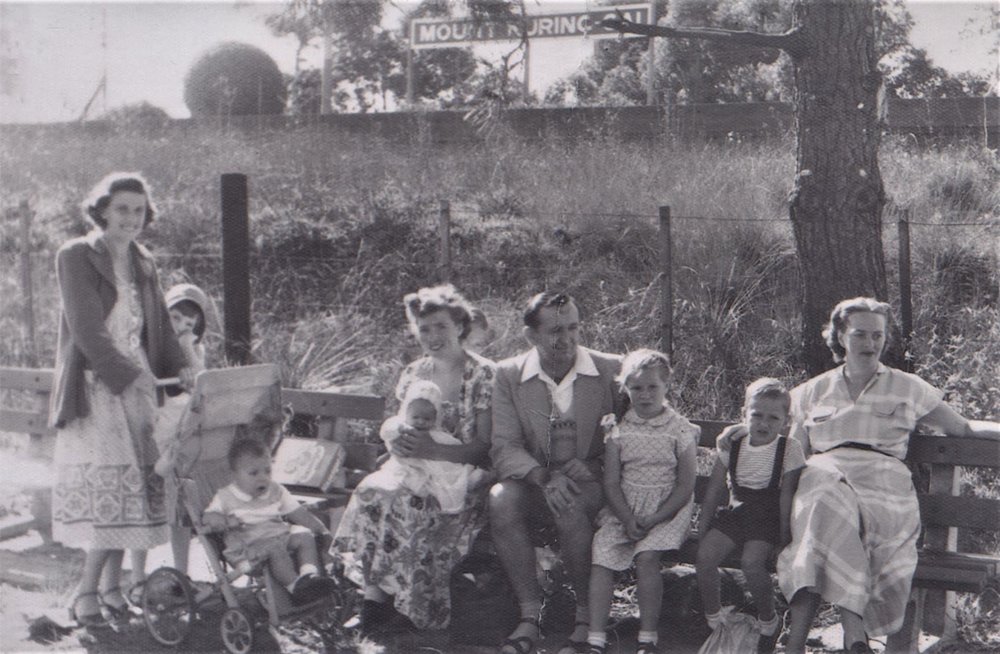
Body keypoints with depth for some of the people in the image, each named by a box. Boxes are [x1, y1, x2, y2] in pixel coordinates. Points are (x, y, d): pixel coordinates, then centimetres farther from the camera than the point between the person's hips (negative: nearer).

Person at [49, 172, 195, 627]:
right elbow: (87, 330, -13)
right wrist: (130, 377, -16)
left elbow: (159, 325, 16)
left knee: (131, 488, 2)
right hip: (95, 389, -6)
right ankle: (88, 591, -2)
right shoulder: (76, 256, -6)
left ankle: (110, 585, 11)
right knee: (110, 487, -11)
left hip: (138, 385, 6)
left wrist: (181, 369, 0)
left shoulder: (142, 262, 13)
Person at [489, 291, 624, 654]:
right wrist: (544, 477, -25)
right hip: (534, 482, 2)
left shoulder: (610, 370, -2)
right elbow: (504, 448, -6)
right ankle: (529, 615, -22)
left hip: (592, 484, -2)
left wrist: (593, 467, -16)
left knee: (571, 508, -35)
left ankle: (588, 616, -16)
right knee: (501, 499, -31)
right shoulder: (508, 374, 1)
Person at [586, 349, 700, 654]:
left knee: (646, 557, -27)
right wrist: (628, 519, -14)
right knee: (601, 556, -17)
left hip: (667, 509, -3)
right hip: (623, 508, 3)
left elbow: (685, 487, -5)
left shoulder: (680, 430, -3)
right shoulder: (618, 429, 4)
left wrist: (652, 520, -15)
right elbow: (611, 483, 2)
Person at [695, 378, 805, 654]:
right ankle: (713, 619, 4)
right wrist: (703, 527, 5)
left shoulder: (789, 449, -7)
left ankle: (768, 622, -2)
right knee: (704, 556, -19)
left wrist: (783, 533, -10)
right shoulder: (732, 445, 2)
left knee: (751, 562, -29)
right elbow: (713, 491, 8)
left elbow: (786, 497, -6)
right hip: (736, 512, 4)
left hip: (767, 517, -4)